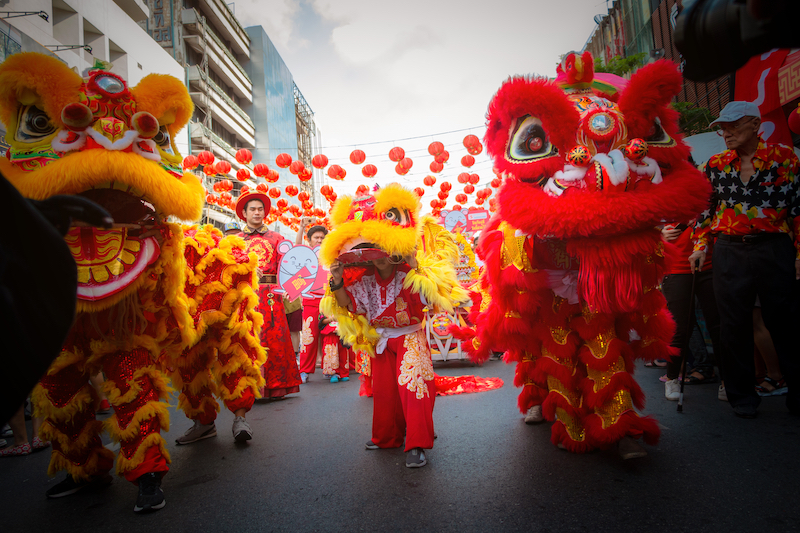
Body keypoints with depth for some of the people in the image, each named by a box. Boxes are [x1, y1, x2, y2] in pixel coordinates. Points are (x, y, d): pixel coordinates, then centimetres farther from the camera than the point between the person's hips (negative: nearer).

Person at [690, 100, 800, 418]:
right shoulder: (715, 165, 10)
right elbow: (704, 207, 15)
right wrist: (701, 246, 7)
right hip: (729, 252, 2)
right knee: (734, 325, 4)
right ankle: (742, 395, 18)